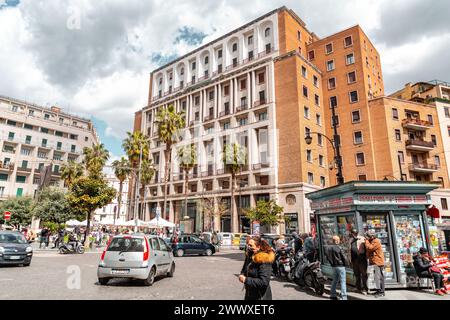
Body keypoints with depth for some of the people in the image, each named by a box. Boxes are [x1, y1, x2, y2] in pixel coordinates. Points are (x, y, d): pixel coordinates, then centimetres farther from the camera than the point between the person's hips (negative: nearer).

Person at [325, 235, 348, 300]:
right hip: (340, 266, -7)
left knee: (335, 280, 18)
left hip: (334, 266, 7)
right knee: (343, 281, 0)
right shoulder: (338, 248, -18)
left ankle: (333, 294, 25)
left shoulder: (328, 247, 2)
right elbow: (343, 257, -12)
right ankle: (343, 297, 1)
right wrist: (345, 263, 4)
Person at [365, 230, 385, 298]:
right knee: (377, 277, 15)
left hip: (378, 262, -10)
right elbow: (368, 250, 20)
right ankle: (379, 290, 23)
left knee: (379, 277, -7)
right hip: (375, 262, 10)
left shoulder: (376, 241, -14)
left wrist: (366, 240, -12)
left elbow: (369, 248, -22)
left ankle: (381, 292, -2)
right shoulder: (372, 241, 16)